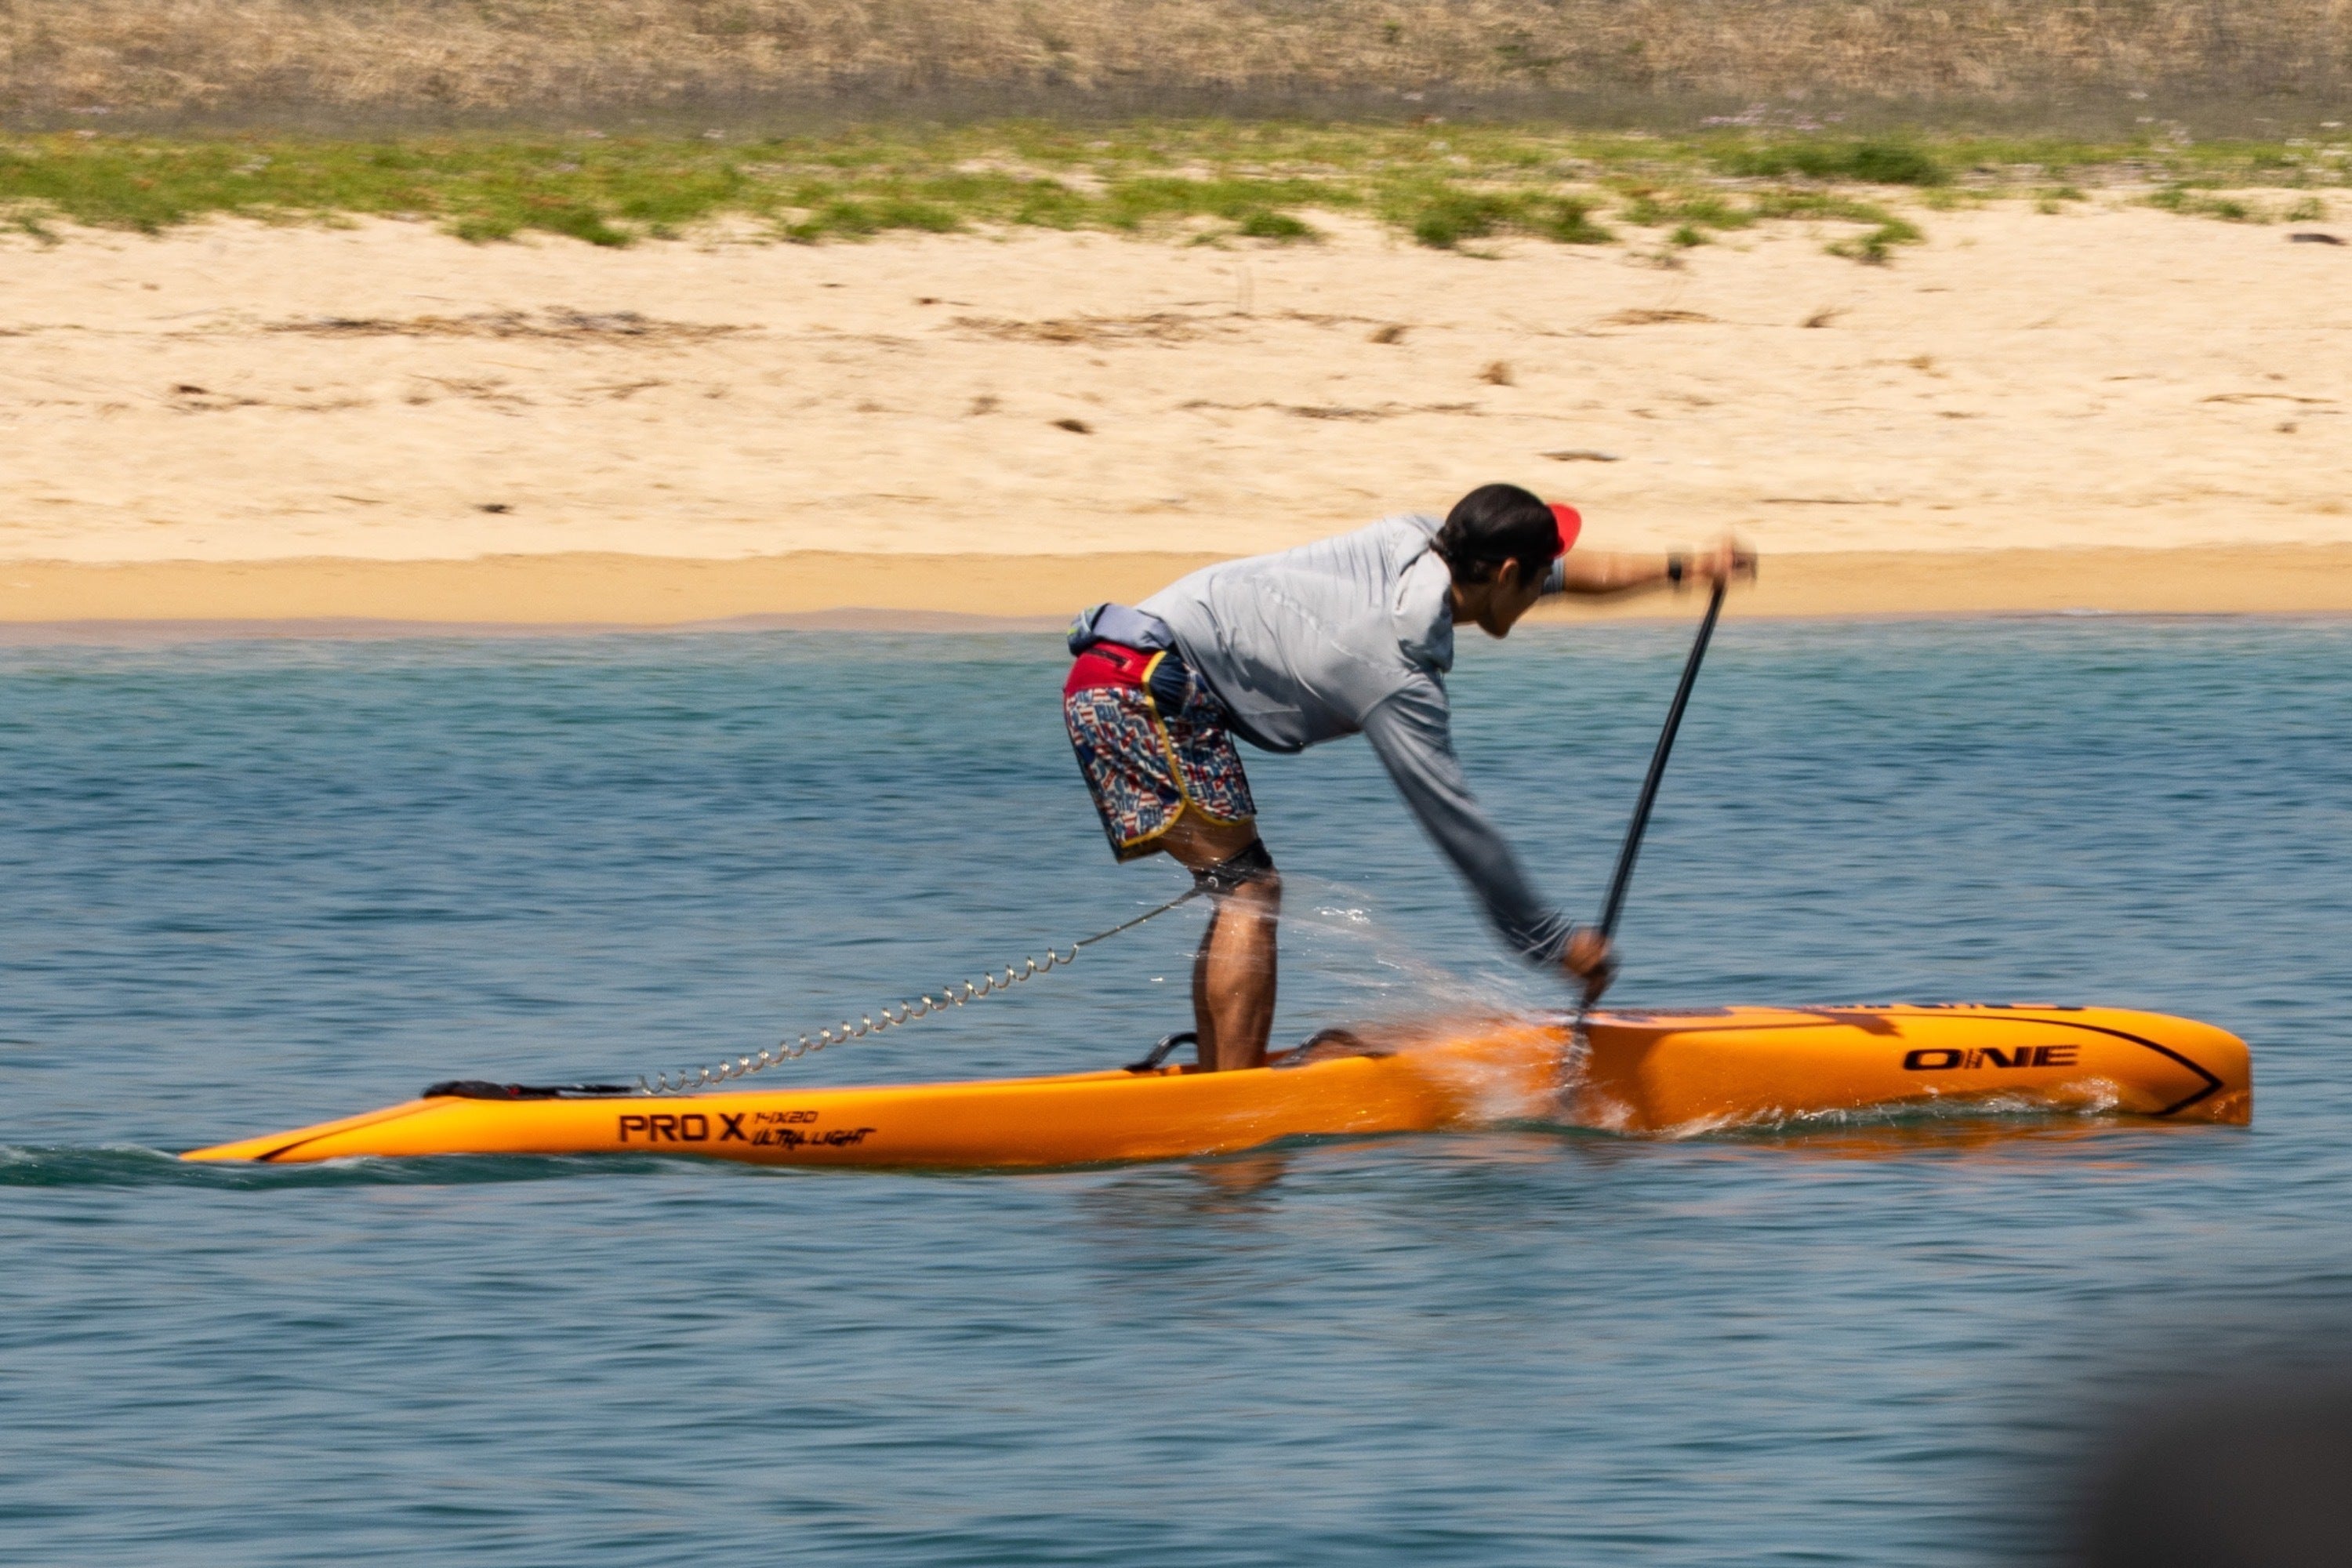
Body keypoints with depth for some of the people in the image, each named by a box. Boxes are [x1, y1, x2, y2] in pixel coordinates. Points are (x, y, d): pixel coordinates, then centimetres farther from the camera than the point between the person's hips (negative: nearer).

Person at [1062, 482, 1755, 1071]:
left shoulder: (1411, 540, 3)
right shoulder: (1397, 681, -20)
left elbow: (1565, 571, 20)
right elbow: (1461, 830, -15)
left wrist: (1680, 568, 20)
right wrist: (1556, 944, -8)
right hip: (1143, 685, -10)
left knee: (1240, 891, 12)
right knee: (1248, 889, -12)